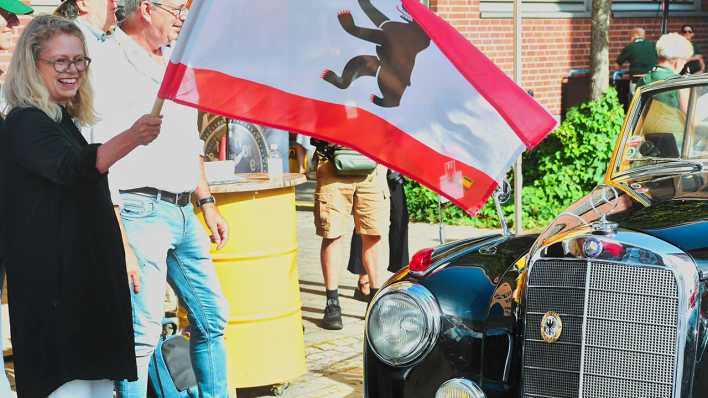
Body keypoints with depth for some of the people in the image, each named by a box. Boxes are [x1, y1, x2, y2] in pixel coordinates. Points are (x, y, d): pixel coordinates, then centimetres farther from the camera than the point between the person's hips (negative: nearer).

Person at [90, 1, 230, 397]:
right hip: (139, 211, -9)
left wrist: (207, 203, 21)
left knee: (213, 316, 12)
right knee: (143, 331, -8)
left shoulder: (174, 65, 17)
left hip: (184, 213, 9)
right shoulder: (110, 66, -11)